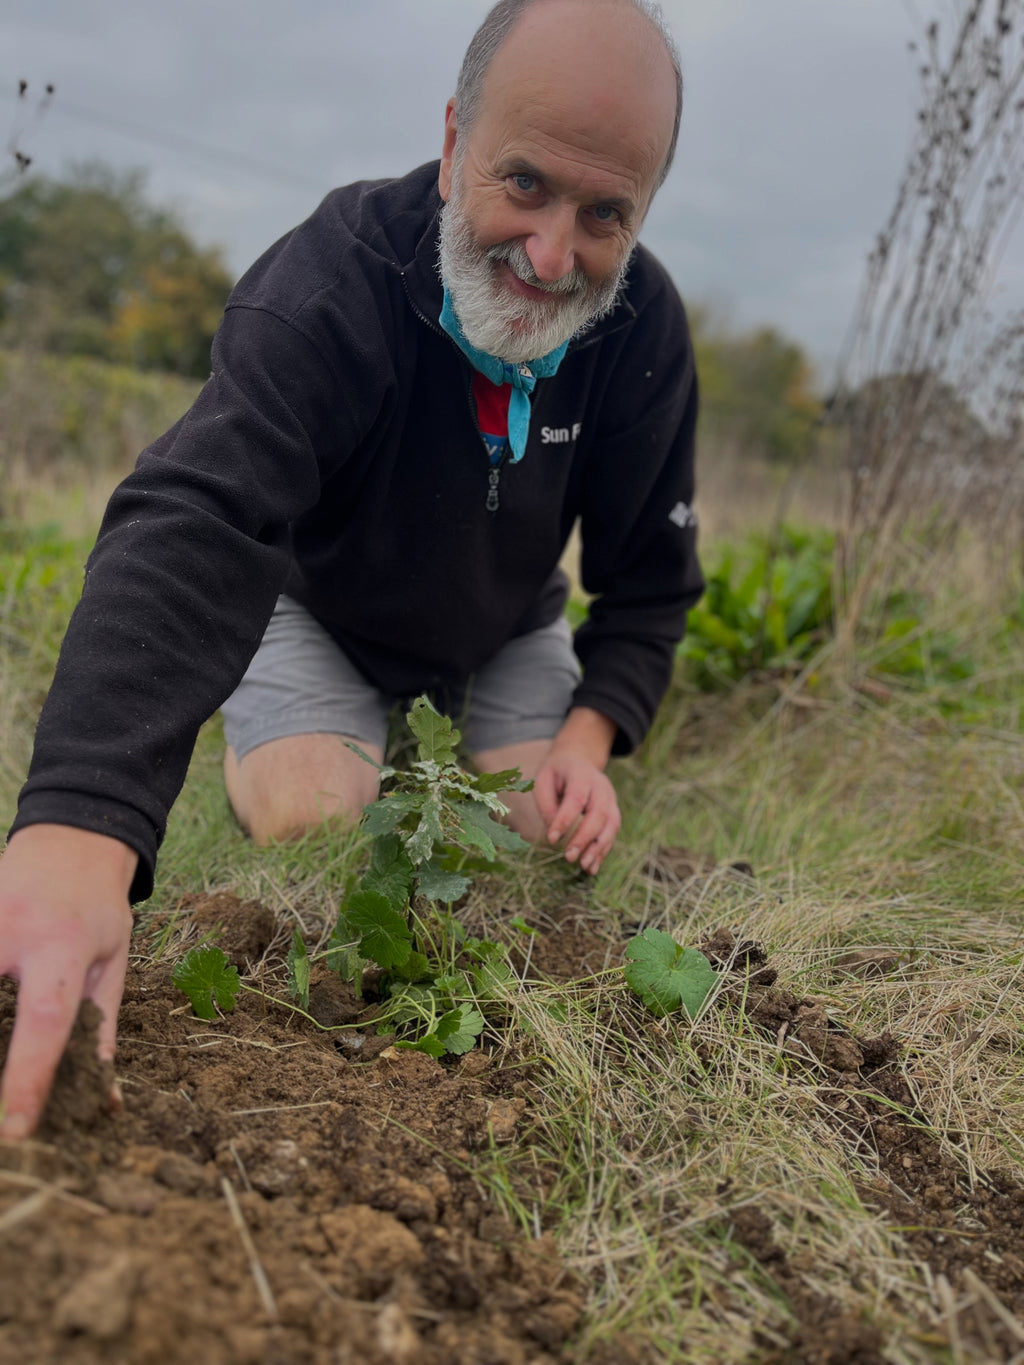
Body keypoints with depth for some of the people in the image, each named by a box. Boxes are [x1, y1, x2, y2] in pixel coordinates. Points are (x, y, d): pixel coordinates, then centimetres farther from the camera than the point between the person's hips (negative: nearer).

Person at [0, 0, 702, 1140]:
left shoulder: (643, 328, -21)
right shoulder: (329, 285, -37)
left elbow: (647, 578, -8)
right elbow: (194, 524, -54)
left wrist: (590, 735, -26)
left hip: (507, 629, 4)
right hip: (321, 610, -3)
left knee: (560, 844, -8)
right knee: (313, 826, -25)